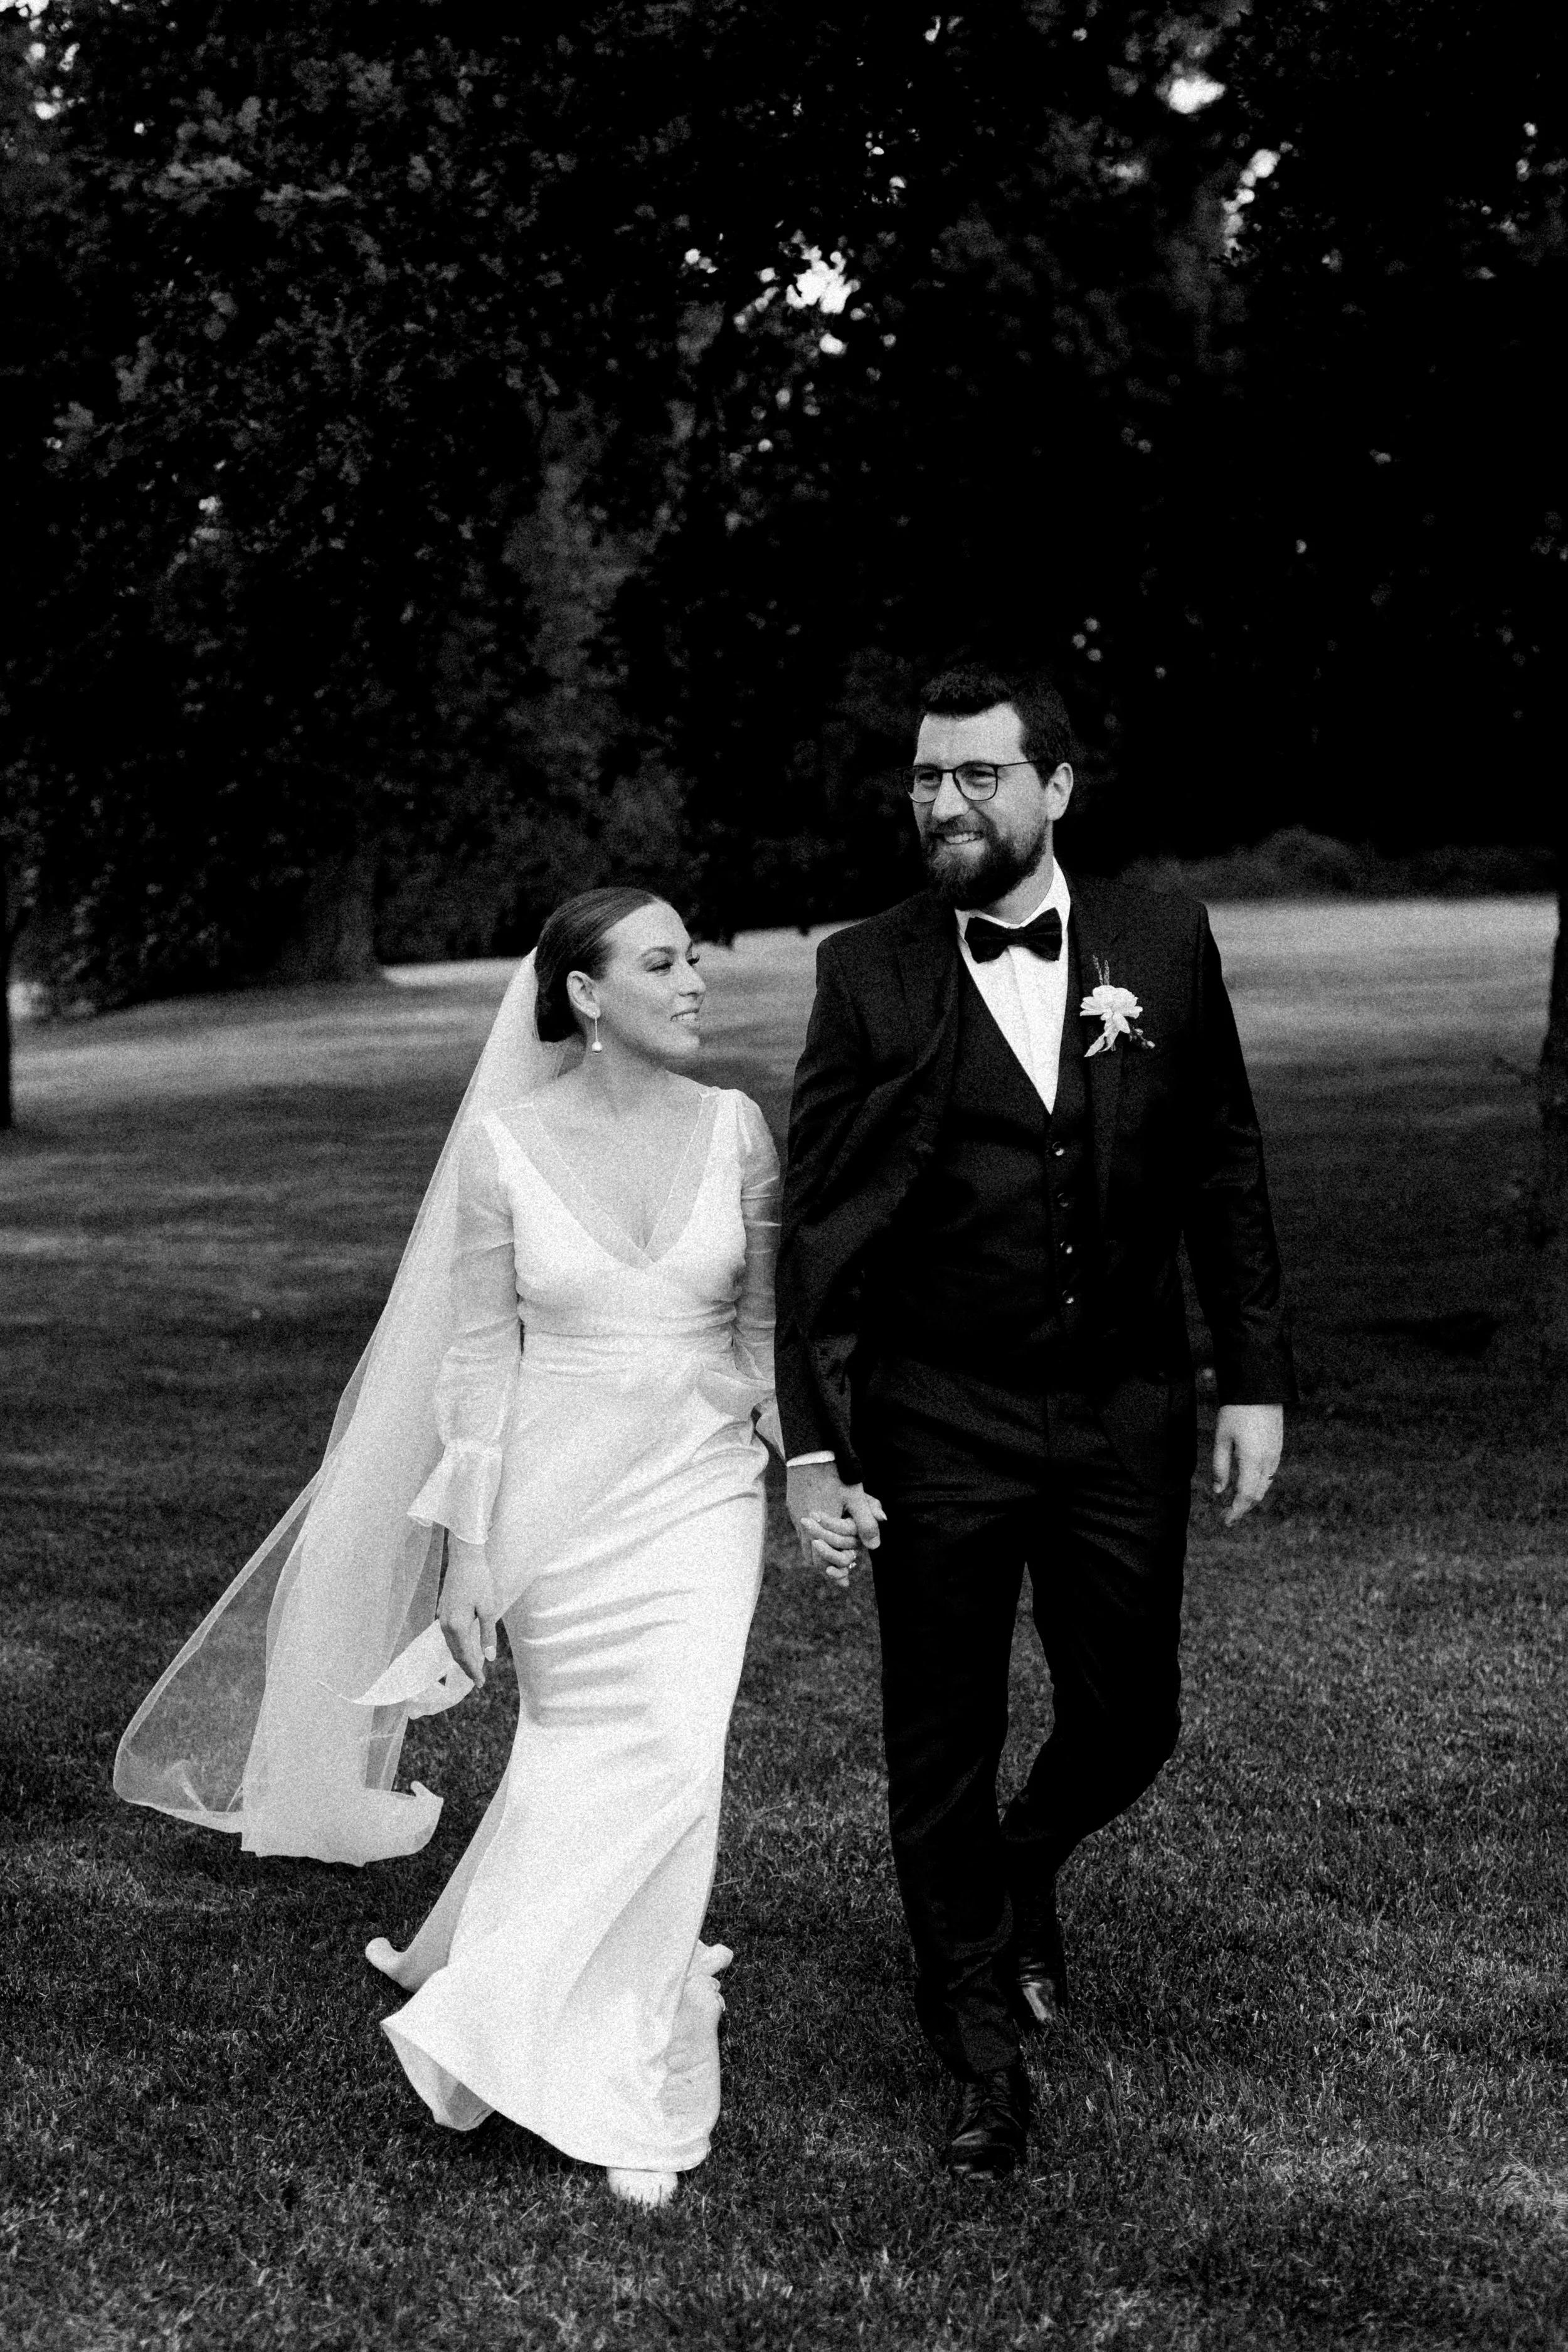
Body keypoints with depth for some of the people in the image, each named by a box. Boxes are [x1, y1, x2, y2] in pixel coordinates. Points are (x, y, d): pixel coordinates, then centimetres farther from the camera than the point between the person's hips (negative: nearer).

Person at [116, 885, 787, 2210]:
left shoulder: (733, 1128, -2)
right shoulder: (503, 1145, -8)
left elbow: (767, 1323, 8)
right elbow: (479, 1356, -5)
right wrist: (466, 1551, -7)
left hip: (700, 1489, 1)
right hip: (556, 1491, -1)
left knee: (669, 1762, -8)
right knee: (588, 1748, 11)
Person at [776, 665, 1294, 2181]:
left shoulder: (1162, 944, 0)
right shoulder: (867, 975, -5)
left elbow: (1223, 1175, 5)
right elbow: (818, 1223, -5)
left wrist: (1255, 1382, 2)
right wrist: (812, 1448, -9)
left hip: (1123, 1413, 2)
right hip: (936, 1427, -2)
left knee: (1129, 1721, 11)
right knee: (941, 1757, 7)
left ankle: (1022, 1873, 45)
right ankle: (985, 2064, 26)